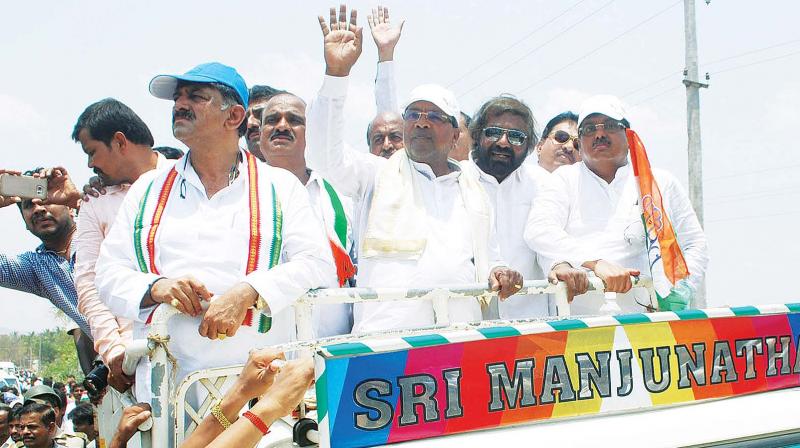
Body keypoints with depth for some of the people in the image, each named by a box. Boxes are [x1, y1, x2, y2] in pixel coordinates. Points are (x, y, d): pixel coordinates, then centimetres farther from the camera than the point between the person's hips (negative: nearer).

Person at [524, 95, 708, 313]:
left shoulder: (662, 182, 19)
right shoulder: (566, 179, 14)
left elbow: (695, 246, 19)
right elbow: (538, 230, -3)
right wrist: (595, 263, -18)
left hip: (645, 321, 0)